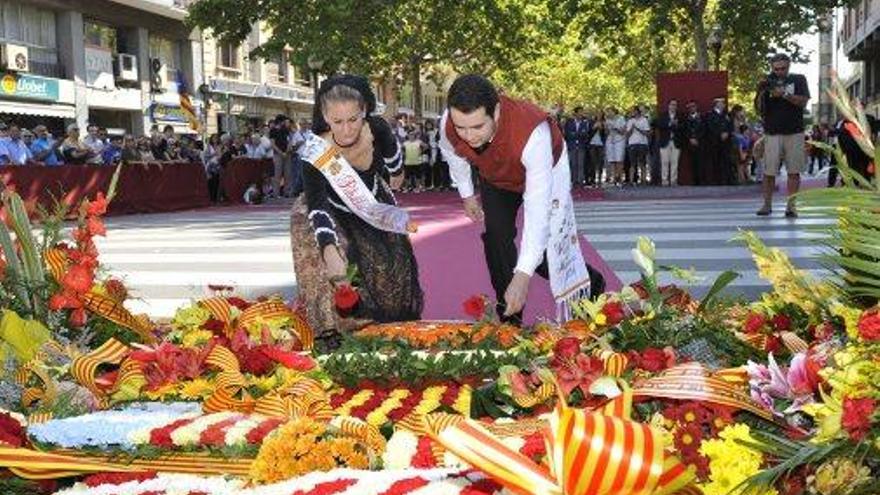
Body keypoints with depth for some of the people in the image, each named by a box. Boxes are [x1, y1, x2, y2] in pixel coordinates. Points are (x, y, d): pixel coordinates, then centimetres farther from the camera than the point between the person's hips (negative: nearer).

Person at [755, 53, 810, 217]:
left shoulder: (798, 80, 8)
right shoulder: (767, 82, 9)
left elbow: (803, 101, -5)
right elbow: (759, 108, 4)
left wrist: (784, 94, -17)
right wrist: (762, 91, -13)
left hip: (794, 132, 0)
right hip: (772, 133, 0)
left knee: (794, 171, -1)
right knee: (769, 171, -3)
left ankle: (791, 206, 2)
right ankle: (767, 205, 6)